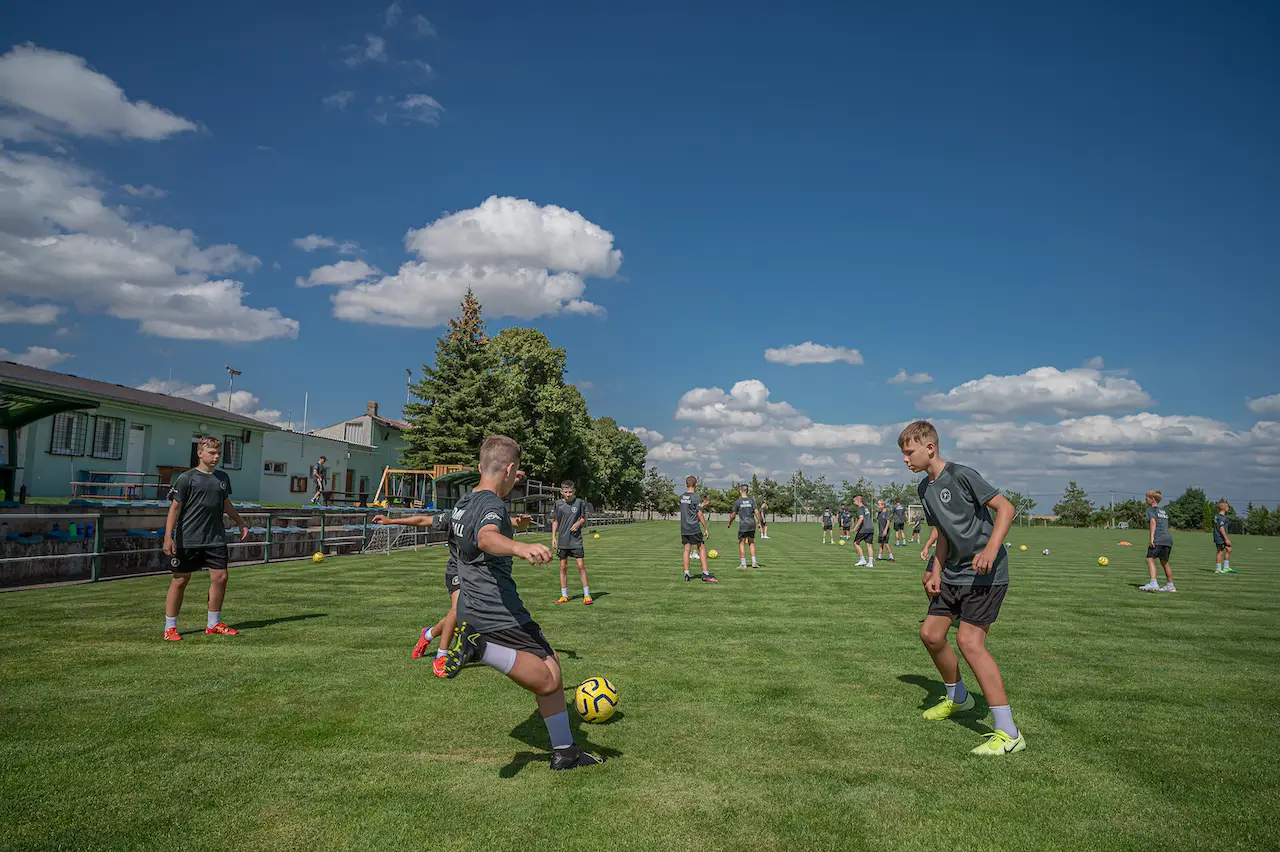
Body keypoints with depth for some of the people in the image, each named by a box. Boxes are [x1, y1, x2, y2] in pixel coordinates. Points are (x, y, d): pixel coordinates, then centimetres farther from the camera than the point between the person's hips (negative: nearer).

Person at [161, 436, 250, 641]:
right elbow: (175, 507, -8)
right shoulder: (186, 478, -6)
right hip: (187, 540, -5)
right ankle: (170, 627, 15)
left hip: (215, 539, 5)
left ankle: (213, 624, 17)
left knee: (220, 577, 2)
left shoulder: (223, 478, 11)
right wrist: (168, 537, -15)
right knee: (180, 580, 3)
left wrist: (241, 524, 29)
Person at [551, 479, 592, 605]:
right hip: (562, 541, 2)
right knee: (563, 567, 6)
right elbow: (555, 521, 11)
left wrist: (579, 523, -12)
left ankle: (587, 595, 2)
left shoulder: (579, 502, -2)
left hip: (576, 540, -2)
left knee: (581, 566, -6)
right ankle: (564, 596, 16)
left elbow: (584, 518, 9)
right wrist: (553, 537, 4)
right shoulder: (558, 504, 2)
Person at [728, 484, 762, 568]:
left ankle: (743, 564, 1)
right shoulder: (751, 501, 3)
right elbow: (757, 512, -4)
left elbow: (733, 515, 2)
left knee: (741, 543, 3)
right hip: (752, 524, 4)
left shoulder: (738, 502, -3)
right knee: (752, 543, 13)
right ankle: (754, 562, 9)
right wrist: (759, 522, 4)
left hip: (743, 525, -3)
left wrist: (729, 523, 16)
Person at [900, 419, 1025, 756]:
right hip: (954, 573, 9)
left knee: (969, 640, -18)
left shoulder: (962, 475, -15)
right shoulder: (925, 488, 10)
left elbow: (1005, 508, -16)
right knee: (930, 634, 8)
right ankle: (957, 697, 35)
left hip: (986, 574, -9)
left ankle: (1008, 733, -11)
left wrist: (990, 550, -28)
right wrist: (936, 573, 7)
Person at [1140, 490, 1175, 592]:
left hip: (1158, 538, -8)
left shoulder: (1151, 509, 4)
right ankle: (1170, 586, 26)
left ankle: (1153, 583, -30)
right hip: (1168, 538, 8)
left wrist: (1151, 537, -21)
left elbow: (1153, 521, -12)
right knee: (1164, 562, 20)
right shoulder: (1164, 512, 27)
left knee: (1150, 559, -15)